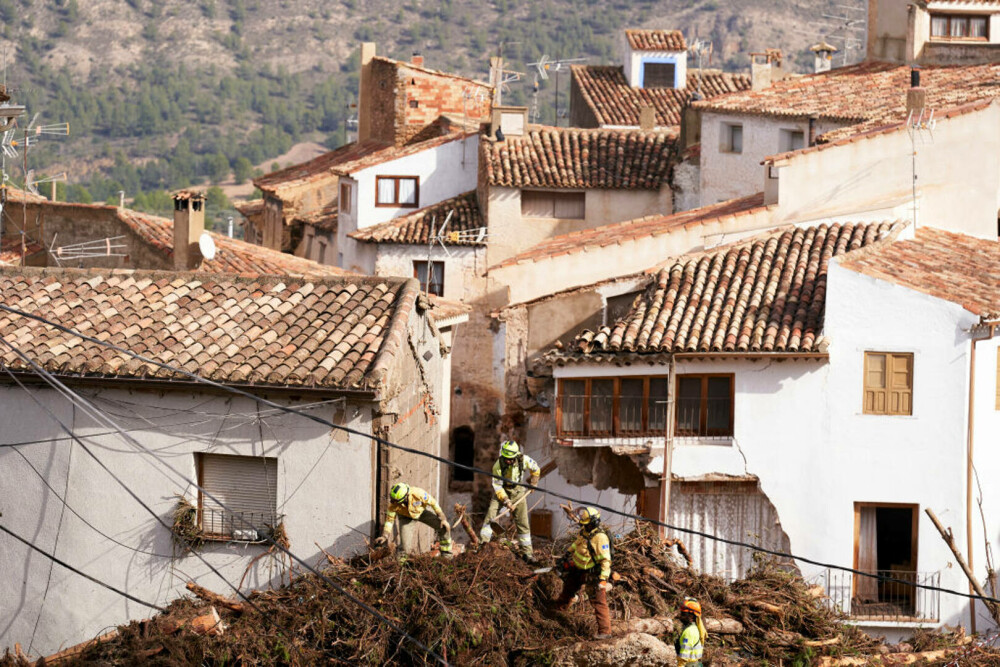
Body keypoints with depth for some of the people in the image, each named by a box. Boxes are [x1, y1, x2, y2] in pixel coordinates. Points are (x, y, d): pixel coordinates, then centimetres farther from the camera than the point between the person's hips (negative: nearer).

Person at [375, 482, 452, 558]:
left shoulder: (418, 493, -38)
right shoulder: (393, 504, -32)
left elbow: (433, 502, -22)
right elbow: (389, 520, -18)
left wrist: (443, 519, -18)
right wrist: (385, 536, -26)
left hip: (422, 511, 0)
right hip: (407, 518, 0)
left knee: (444, 527, -14)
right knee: (406, 547, -16)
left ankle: (446, 554, 5)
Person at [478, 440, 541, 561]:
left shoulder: (523, 460, -22)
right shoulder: (498, 466, -27)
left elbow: (535, 469, 1)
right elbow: (497, 486, -21)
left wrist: (533, 483, 9)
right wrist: (506, 501, -27)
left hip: (517, 491, 1)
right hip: (502, 491, -1)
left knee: (522, 522, -1)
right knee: (491, 512, -20)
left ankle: (527, 551, 6)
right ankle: (483, 542, -17)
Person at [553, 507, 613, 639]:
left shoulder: (600, 537, -28)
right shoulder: (584, 531, -1)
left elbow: (606, 560, -28)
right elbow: (576, 544, 21)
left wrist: (602, 579, -33)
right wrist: (566, 555, 25)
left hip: (593, 573, -9)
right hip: (578, 569, 9)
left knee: (598, 602, -11)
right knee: (568, 587, 30)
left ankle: (605, 631, -12)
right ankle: (560, 607, 59)